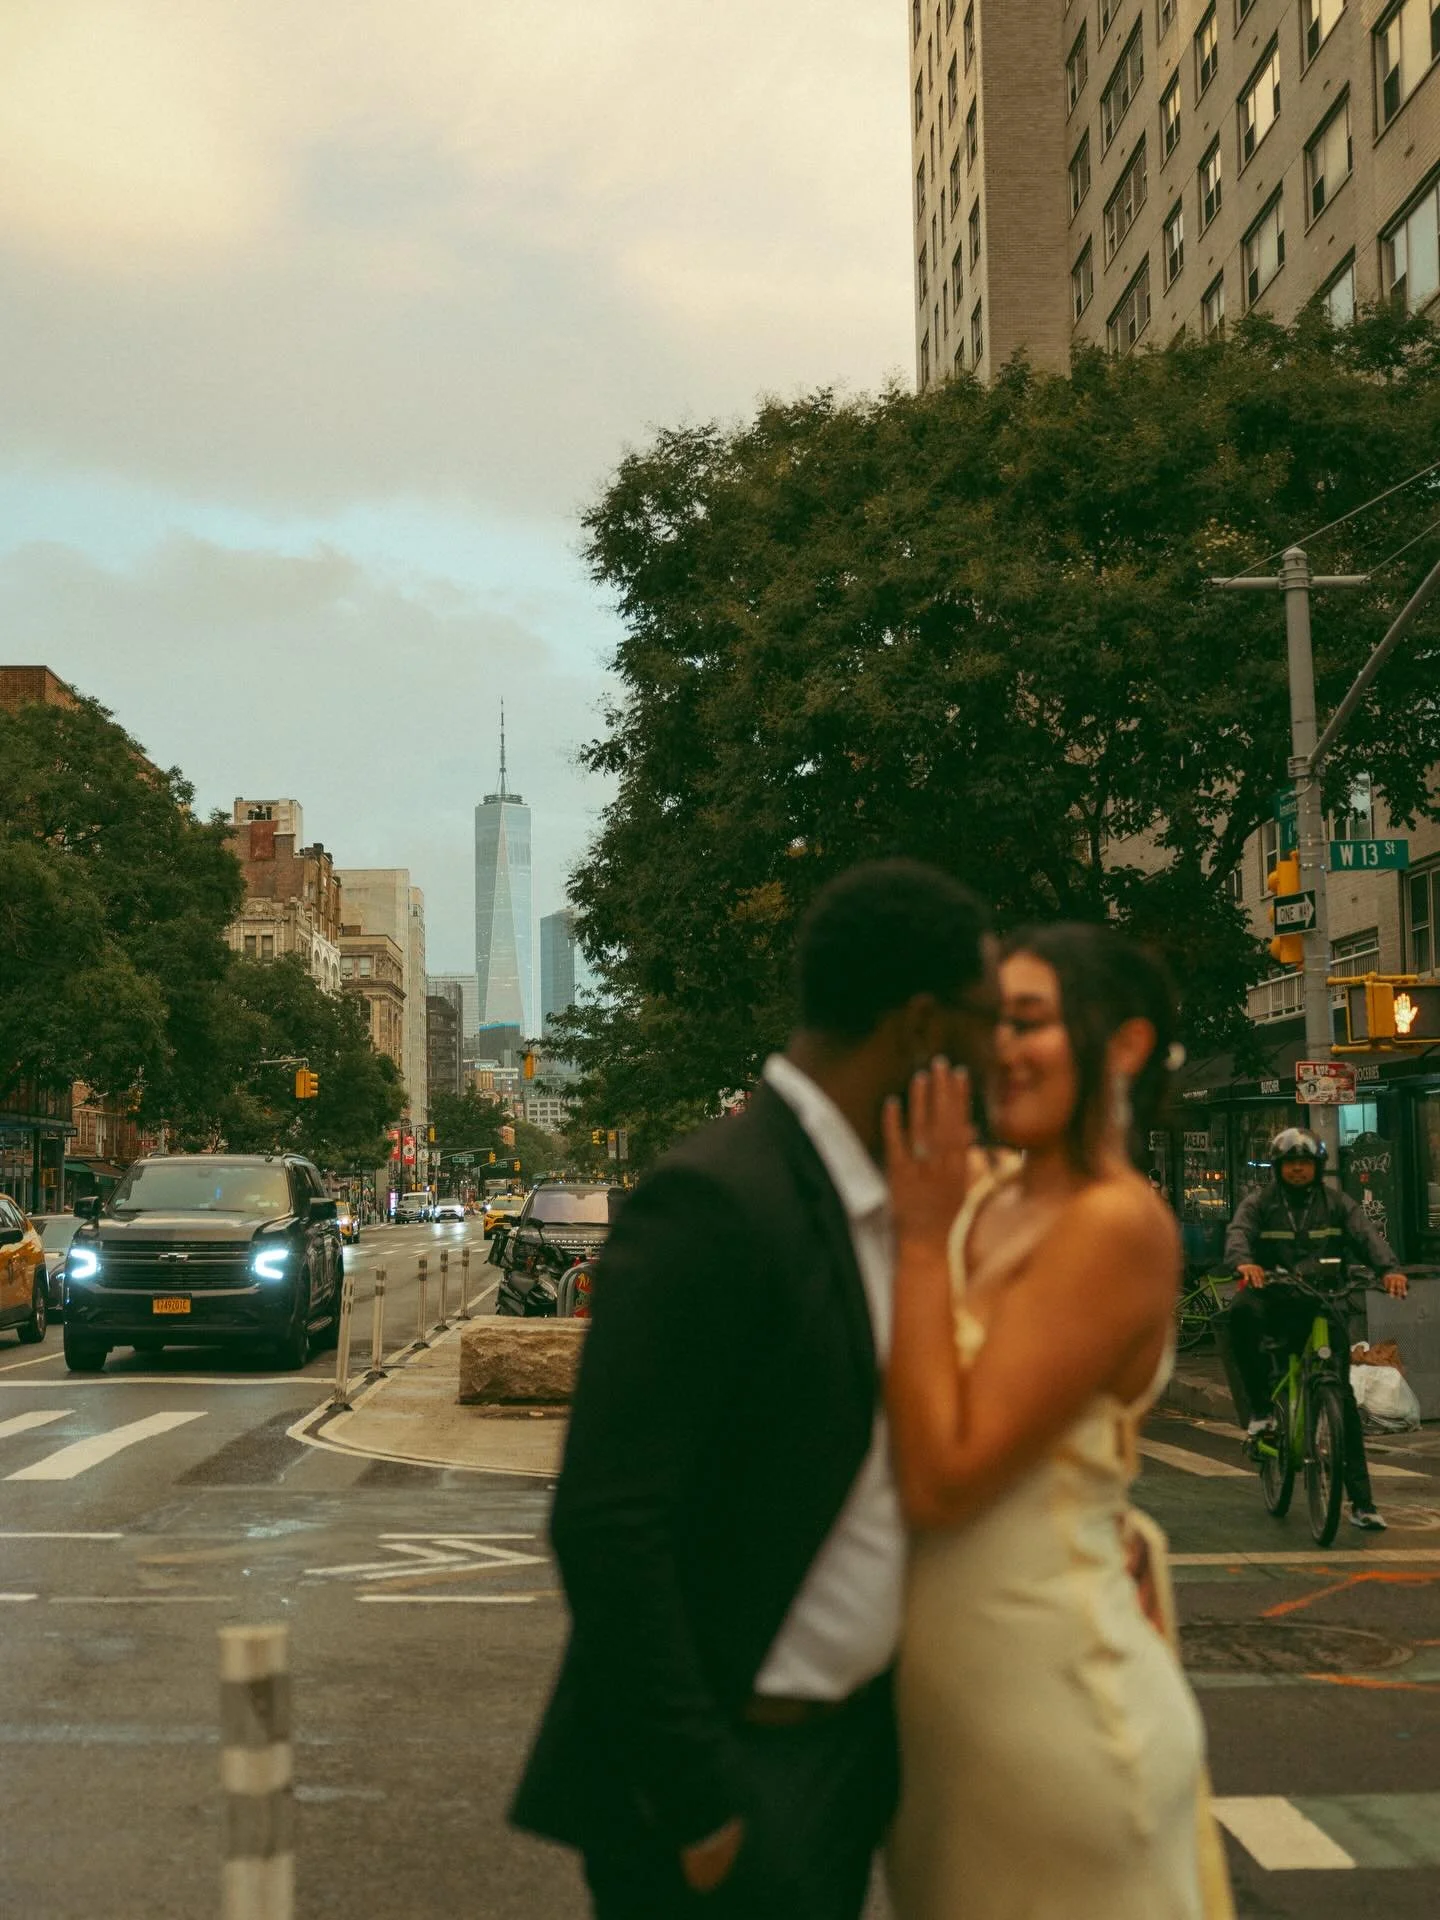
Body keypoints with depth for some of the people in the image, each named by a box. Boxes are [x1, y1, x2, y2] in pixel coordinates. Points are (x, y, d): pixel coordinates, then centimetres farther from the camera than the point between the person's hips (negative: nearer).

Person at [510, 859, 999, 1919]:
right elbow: (606, 1524, -24)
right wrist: (695, 1806, -21)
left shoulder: (878, 1197, 5)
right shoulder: (712, 1204, -22)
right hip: (732, 1771, -8)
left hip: (852, 1743, 8)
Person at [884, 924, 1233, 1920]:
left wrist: (923, 1236, -19)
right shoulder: (981, 1196, 3)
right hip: (941, 1685, 8)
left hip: (1045, 1690, -8)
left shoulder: (1118, 1223, -20)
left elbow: (942, 1479, -23)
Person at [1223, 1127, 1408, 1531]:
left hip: (1324, 1305, 1)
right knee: (1242, 1311, -37)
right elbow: (1238, 1234, -13)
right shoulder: (1260, 1203, 6)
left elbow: (1367, 1233, -7)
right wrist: (1244, 1263, -37)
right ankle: (1261, 1407, -22)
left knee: (1342, 1396, -4)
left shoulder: (1336, 1203, 9)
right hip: (1275, 1300, -1)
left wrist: (1389, 1268, -28)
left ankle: (1361, 1501, 0)